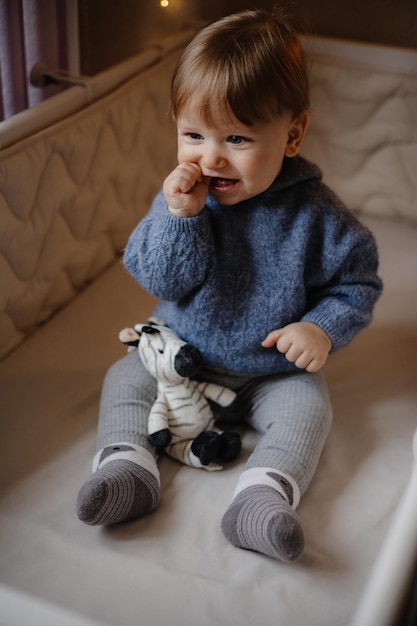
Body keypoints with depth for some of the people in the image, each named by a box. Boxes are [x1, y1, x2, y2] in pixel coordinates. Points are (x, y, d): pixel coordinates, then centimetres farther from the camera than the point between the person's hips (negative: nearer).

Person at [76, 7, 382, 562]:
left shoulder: (312, 212, -18)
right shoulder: (181, 198, -13)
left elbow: (357, 279, -7)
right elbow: (162, 281, -18)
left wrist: (324, 328, -25)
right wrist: (178, 218, -33)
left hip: (272, 371, -2)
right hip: (181, 353, 3)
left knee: (307, 406, -23)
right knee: (125, 378, -8)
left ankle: (263, 497, -33)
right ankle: (127, 465, -14)